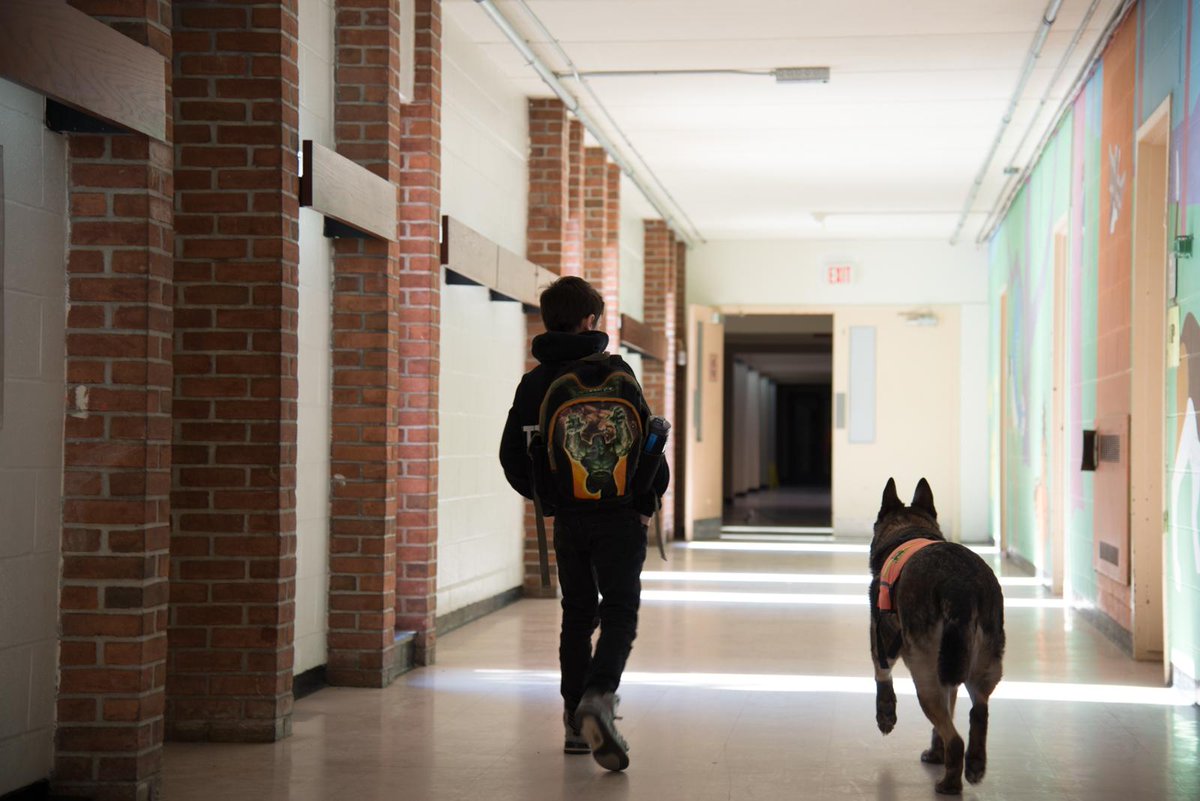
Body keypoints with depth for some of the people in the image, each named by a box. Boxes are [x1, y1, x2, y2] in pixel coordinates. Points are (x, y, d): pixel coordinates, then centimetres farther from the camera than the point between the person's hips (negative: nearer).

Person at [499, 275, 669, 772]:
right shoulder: (614, 371, -6)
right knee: (619, 614, -1)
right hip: (619, 516, -4)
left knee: (577, 615, 15)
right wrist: (653, 497, 3)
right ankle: (598, 698, -26)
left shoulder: (534, 382, 5)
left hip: (567, 519, 4)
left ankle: (577, 723, 15)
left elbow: (512, 456, 5)